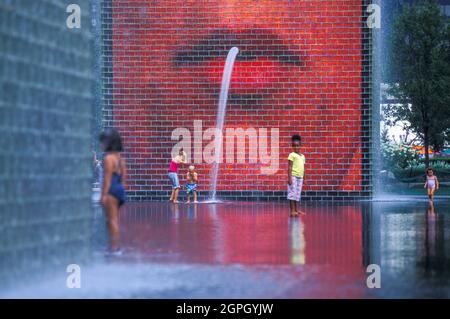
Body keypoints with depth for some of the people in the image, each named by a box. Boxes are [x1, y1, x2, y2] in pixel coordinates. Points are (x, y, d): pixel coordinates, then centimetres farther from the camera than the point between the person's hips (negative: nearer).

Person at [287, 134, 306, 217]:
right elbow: (290, 167, -9)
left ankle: (296, 210, 13)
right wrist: (289, 178, -15)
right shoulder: (292, 155, -5)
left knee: (298, 194, 9)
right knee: (292, 193, -8)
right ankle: (292, 211, -10)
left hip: (300, 177, 7)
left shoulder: (302, 156, 15)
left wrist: (303, 178, 17)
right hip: (293, 176, -7)